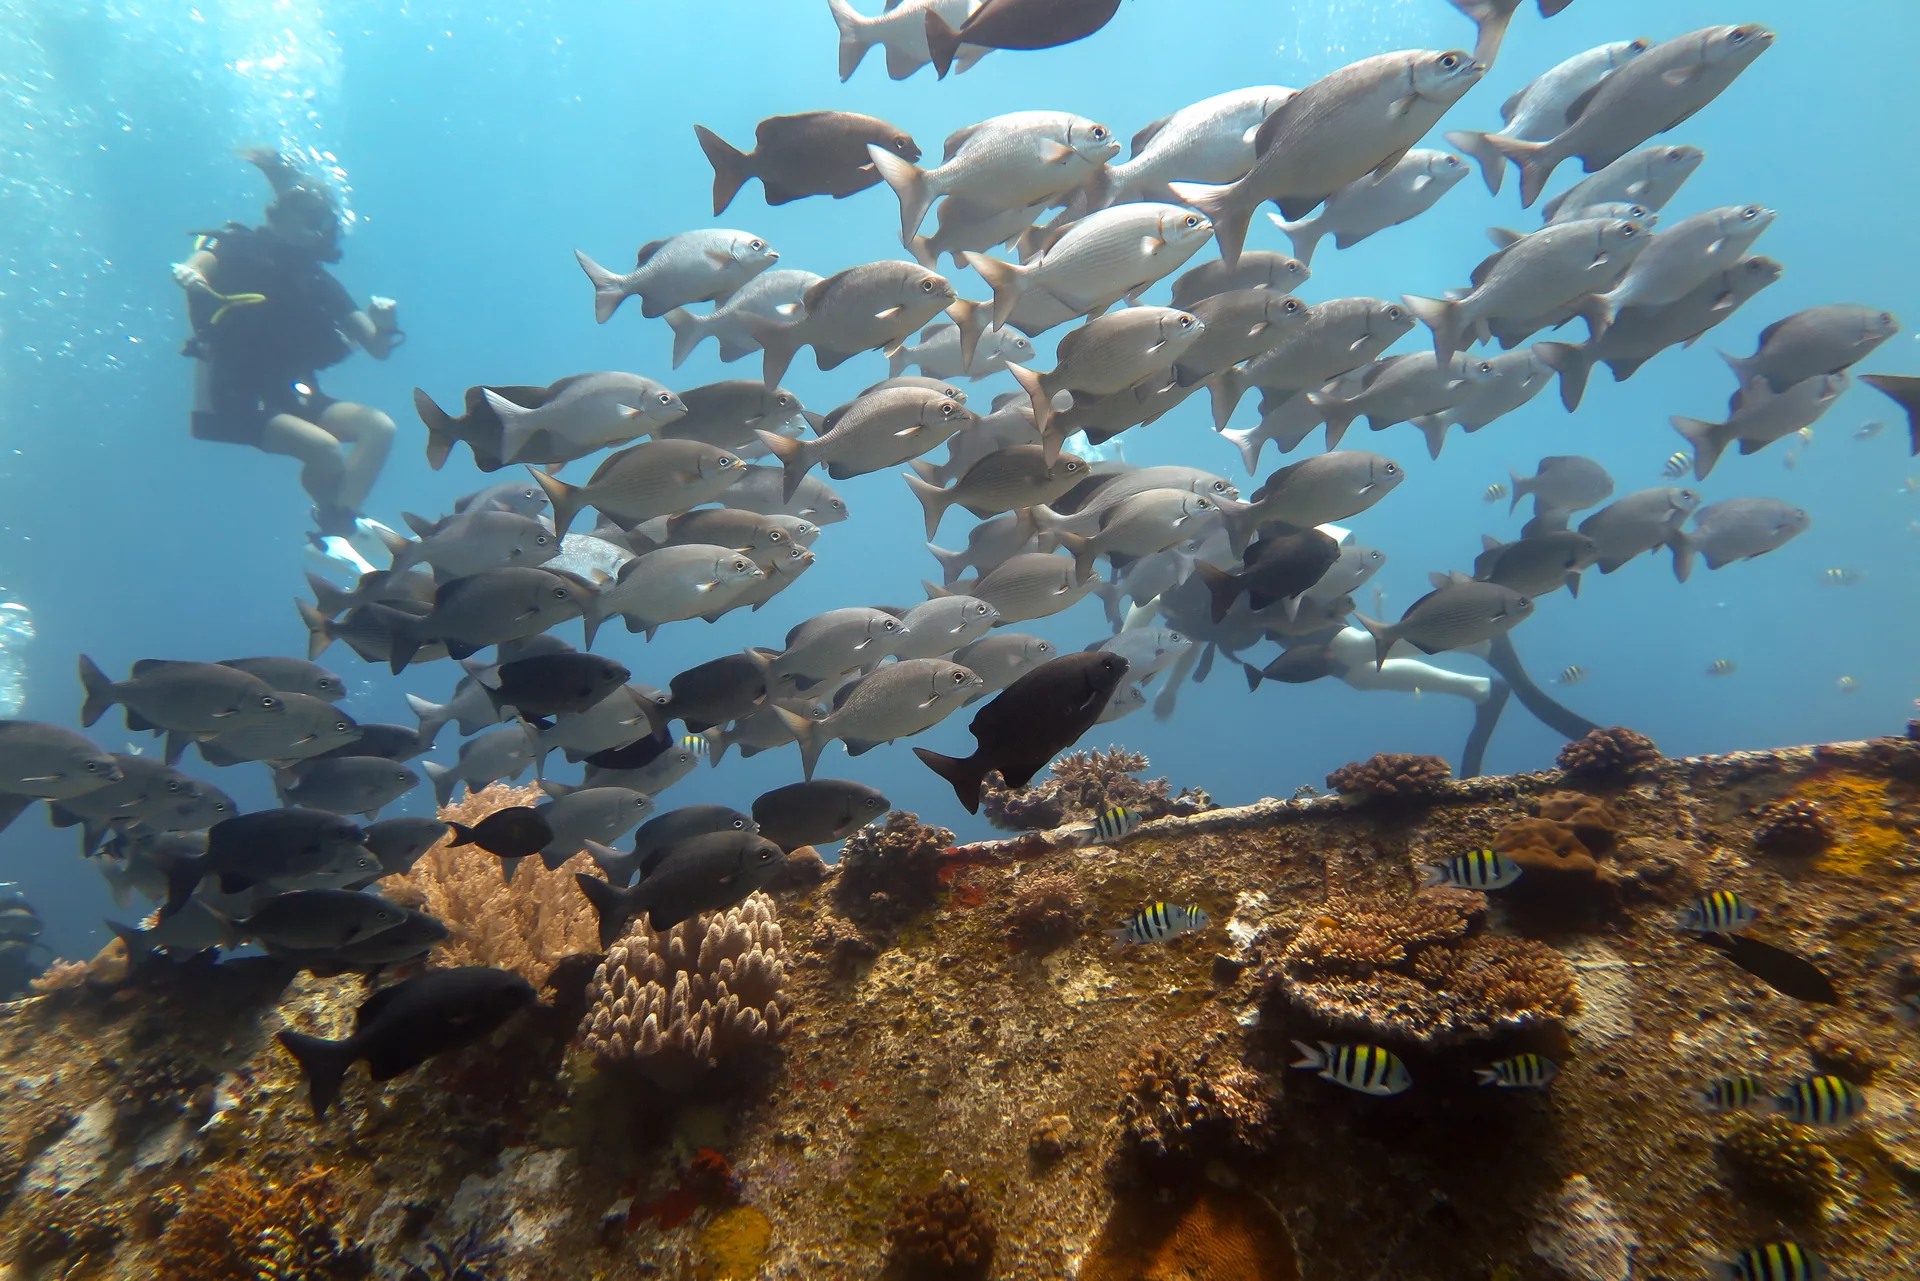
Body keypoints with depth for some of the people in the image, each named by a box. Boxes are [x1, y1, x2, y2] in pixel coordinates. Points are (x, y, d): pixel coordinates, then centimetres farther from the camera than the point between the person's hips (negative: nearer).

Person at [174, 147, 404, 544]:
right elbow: (193, 269, -21)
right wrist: (187, 275, -45)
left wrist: (385, 325, -15)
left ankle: (337, 531, -22)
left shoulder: (320, 281, 10)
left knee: (379, 426, -17)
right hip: (238, 398, -5)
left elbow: (378, 348, 7)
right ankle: (334, 528, -2)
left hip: (291, 395, 5)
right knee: (326, 448, -29)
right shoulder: (238, 249, -1)